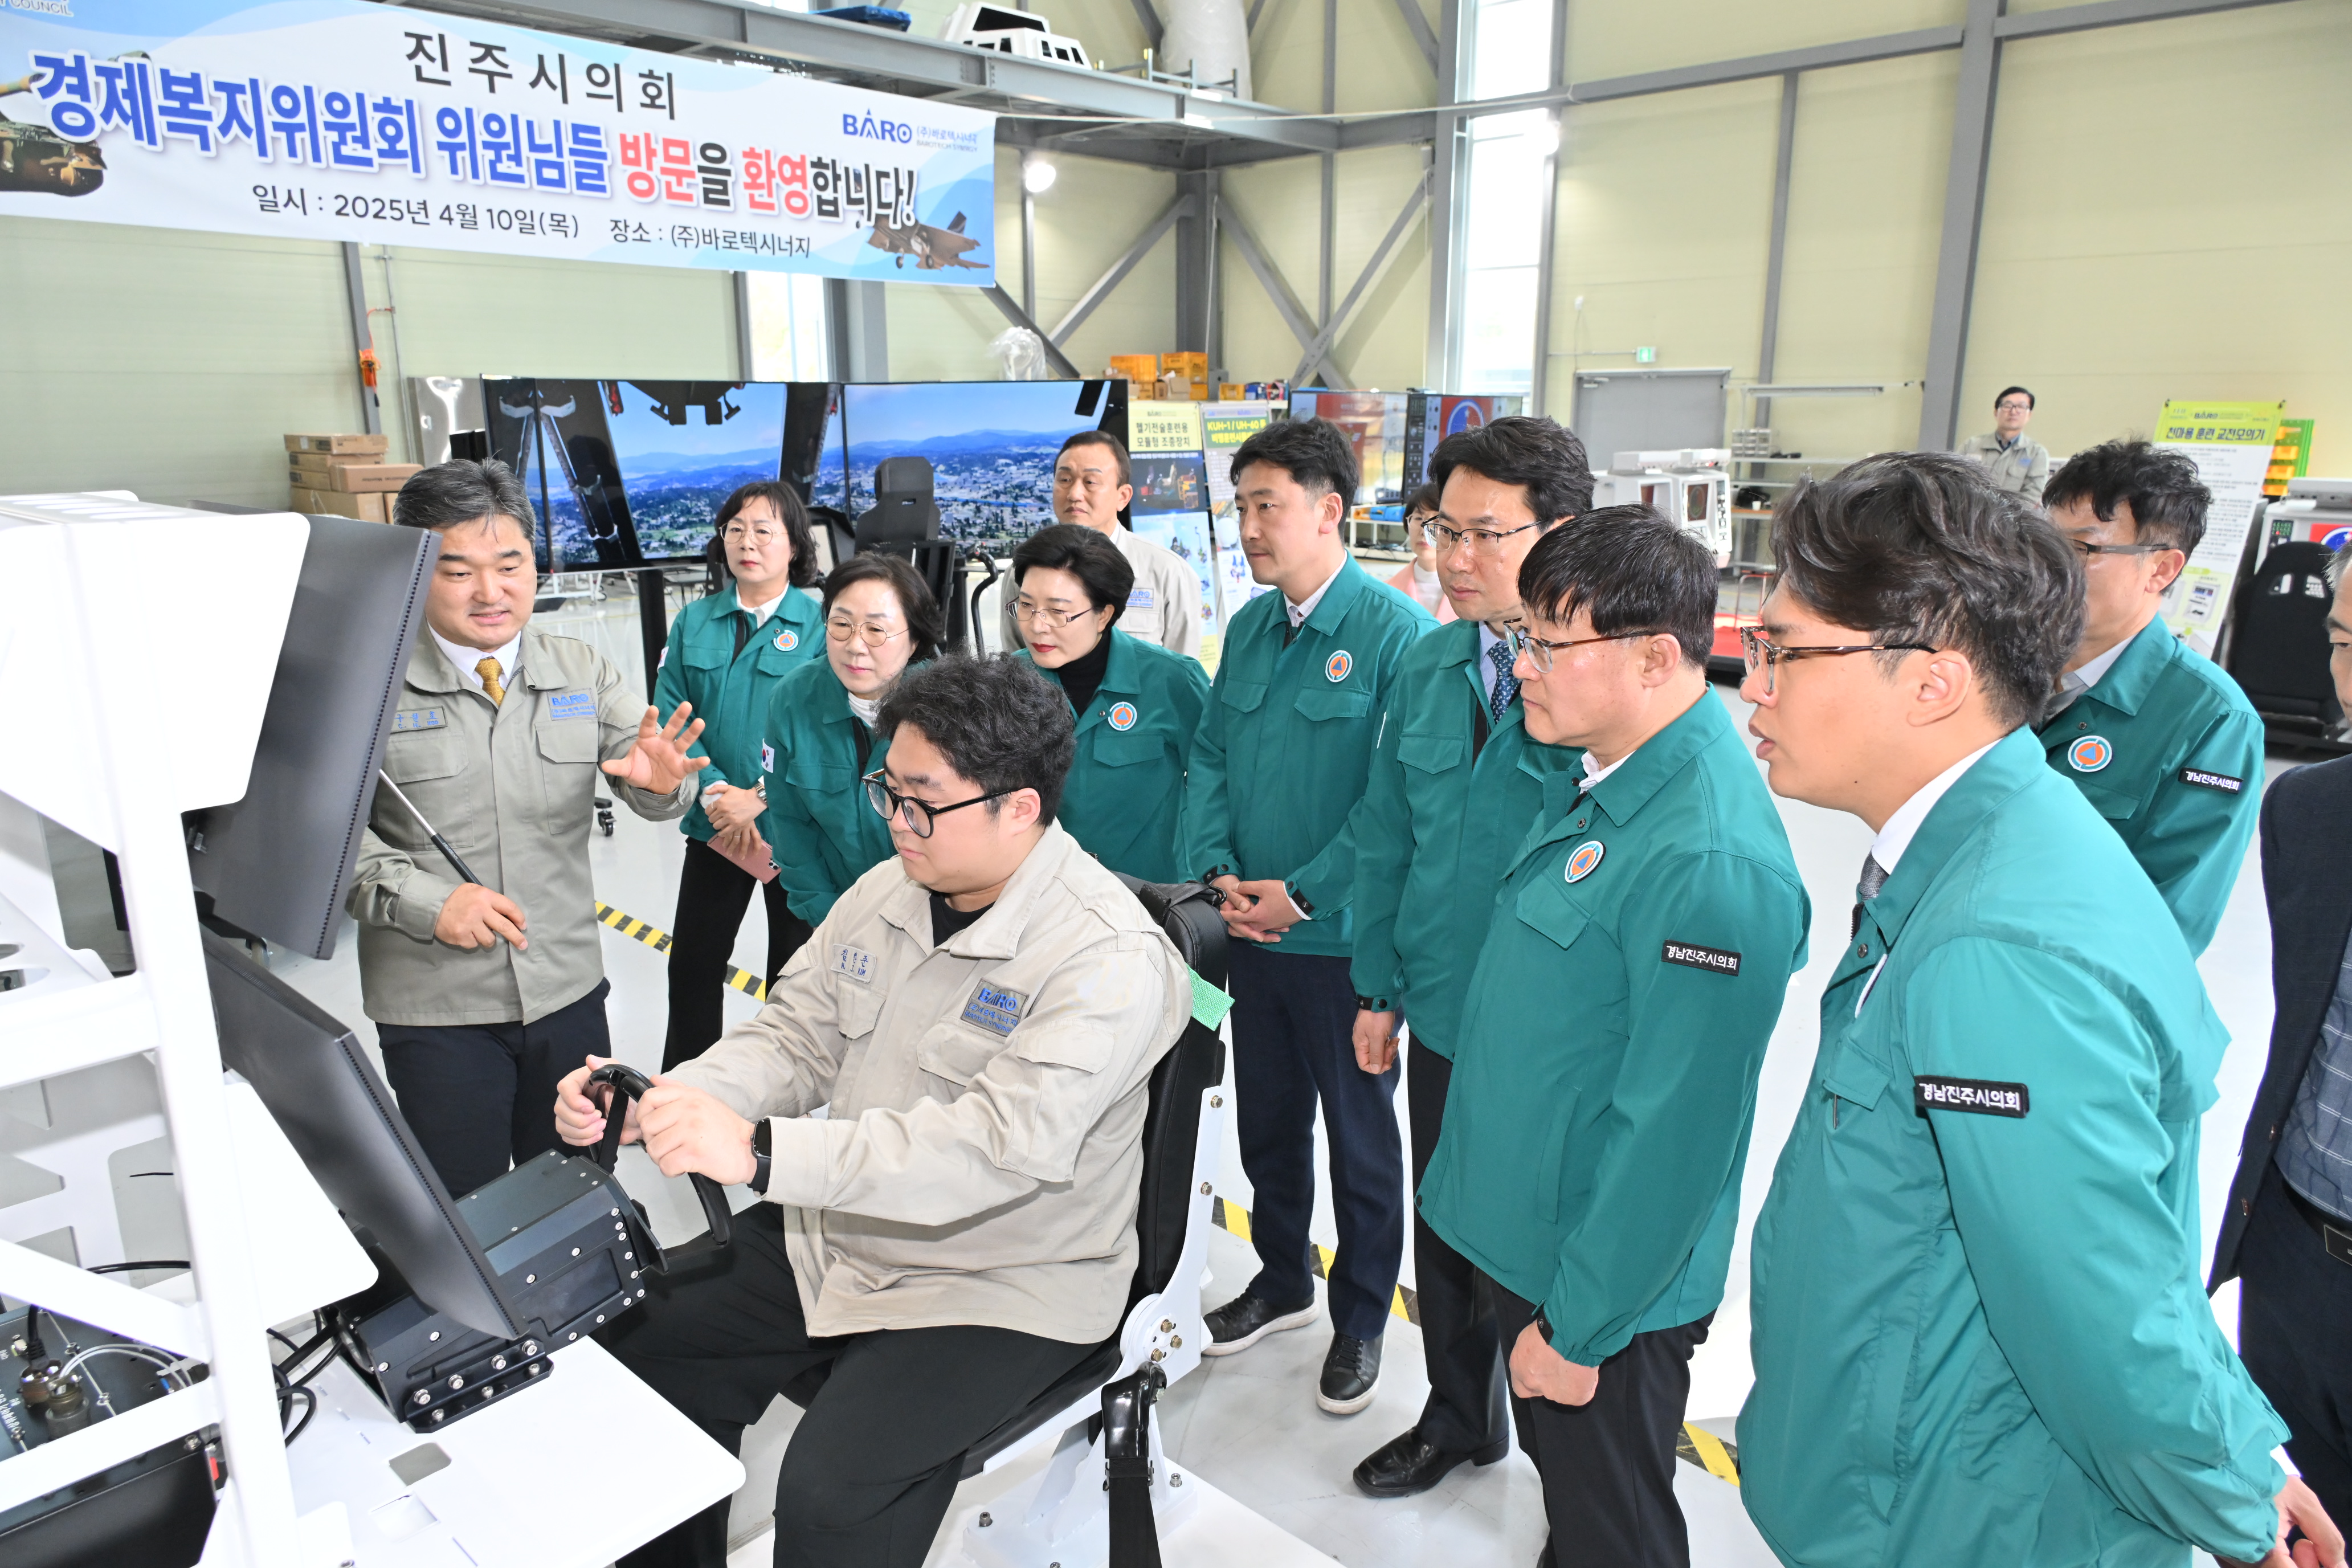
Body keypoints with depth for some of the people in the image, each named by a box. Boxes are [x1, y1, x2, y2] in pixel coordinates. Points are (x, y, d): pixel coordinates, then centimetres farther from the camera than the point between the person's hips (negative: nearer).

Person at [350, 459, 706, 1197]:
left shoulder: (582, 672, 2)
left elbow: (650, 787, -4)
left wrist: (659, 778, -27)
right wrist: (425, 901, -22)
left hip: (568, 990, 3)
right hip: (435, 1006, -3)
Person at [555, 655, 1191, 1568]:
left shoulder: (1110, 958, -25)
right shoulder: (887, 892, 0)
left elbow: (998, 1146, -35)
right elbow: (795, 1038, 3)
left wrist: (761, 1152, -41)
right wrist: (653, 1106, -16)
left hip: (1002, 1287, -7)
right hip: (838, 1240, 8)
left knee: (829, 1494, -23)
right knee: (641, 1345, 5)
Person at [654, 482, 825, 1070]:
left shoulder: (820, 624, -6)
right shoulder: (694, 622, 6)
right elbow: (669, 713, 1)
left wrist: (762, 798, -18)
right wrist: (714, 791, -13)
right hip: (715, 823, 4)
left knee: (793, 973, 10)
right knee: (693, 965, 11)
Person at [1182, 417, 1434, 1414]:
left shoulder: (1395, 631, -15)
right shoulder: (1250, 625, 6)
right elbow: (1210, 756, 9)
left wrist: (1302, 896, -18)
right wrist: (1219, 872, -5)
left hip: (1343, 938, -6)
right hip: (1250, 930, 6)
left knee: (1360, 1137, 12)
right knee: (1266, 1120, 21)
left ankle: (1360, 1320, 33)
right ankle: (1283, 1281, 43)